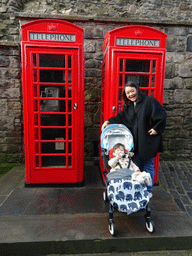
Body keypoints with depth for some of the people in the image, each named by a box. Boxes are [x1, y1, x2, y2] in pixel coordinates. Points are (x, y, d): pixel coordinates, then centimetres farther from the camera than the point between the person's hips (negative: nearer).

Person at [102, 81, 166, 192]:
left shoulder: (149, 100, -8)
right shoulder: (129, 106, 12)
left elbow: (161, 115, -11)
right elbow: (121, 117, 16)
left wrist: (157, 128, -13)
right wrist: (109, 121, 6)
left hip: (148, 141, -6)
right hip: (137, 142, 6)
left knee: (149, 166, 7)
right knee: (138, 166, 16)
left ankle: (149, 191, 25)